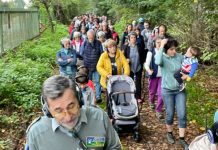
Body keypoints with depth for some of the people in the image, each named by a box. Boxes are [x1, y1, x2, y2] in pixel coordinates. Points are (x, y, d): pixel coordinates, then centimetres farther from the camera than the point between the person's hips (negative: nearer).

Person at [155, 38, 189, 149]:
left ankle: (182, 139, 14)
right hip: (167, 91, -2)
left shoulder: (180, 57, -4)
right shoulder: (162, 58, -12)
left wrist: (186, 75, -11)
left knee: (182, 115, 0)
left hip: (180, 90, 2)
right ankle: (169, 133, 36)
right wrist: (161, 46, -31)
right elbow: (157, 62, -38)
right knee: (170, 114, 10)